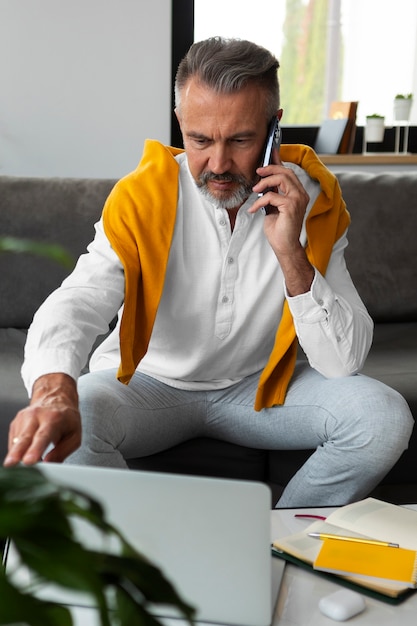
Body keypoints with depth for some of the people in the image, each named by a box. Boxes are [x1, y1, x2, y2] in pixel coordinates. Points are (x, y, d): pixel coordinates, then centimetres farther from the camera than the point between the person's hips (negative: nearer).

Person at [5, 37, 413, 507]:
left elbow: (345, 361, -17)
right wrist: (54, 389, -53)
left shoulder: (310, 201, -12)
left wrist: (291, 255, -31)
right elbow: (74, 304, -30)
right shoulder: (141, 198, -17)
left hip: (260, 388, 2)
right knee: (70, 419, -31)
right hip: (150, 383, -1)